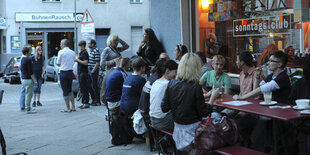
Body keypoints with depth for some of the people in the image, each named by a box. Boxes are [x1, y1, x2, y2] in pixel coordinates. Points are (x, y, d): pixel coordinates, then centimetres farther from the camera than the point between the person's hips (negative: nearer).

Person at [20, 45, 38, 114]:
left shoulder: (22, 59, 13)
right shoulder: (28, 60, -17)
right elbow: (30, 72, -19)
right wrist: (34, 80, -16)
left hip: (24, 79, 10)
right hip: (28, 79, -10)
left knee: (27, 94, 16)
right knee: (29, 94, -4)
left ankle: (28, 107, 22)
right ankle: (28, 109, 0)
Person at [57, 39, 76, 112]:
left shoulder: (61, 52, -9)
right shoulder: (73, 52, 6)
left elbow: (58, 64, -4)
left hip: (63, 73, -5)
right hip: (71, 72, 5)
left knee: (65, 91, 1)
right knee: (70, 90, 18)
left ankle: (68, 108, 4)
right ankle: (73, 107, 18)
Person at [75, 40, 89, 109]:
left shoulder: (84, 53, -13)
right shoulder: (80, 52, 18)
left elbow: (86, 63, -21)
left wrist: (78, 60, -16)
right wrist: (76, 60, 12)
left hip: (84, 73, -10)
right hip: (80, 72, 10)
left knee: (84, 88, -7)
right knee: (82, 88, 13)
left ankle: (86, 103, -4)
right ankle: (83, 103, 19)